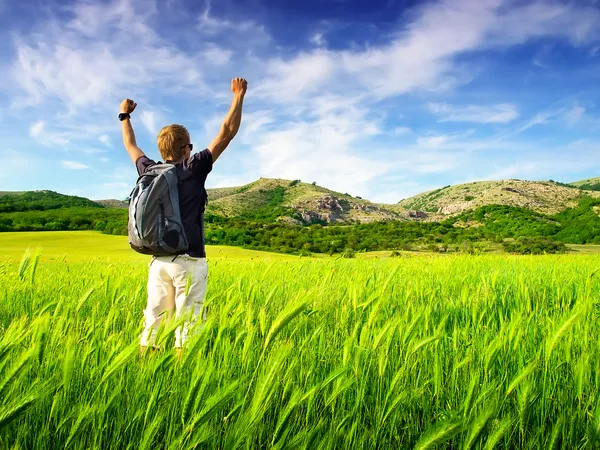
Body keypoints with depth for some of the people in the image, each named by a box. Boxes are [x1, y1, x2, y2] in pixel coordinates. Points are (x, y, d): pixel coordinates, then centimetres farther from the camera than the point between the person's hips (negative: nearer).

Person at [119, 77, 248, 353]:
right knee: (187, 323, -1)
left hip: (158, 260, 5)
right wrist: (239, 96, 6)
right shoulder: (193, 168, -5)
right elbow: (227, 133, -3)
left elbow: (131, 145, 28)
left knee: (153, 322, 9)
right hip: (188, 260, -5)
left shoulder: (149, 171, 8)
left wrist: (125, 116, 44)